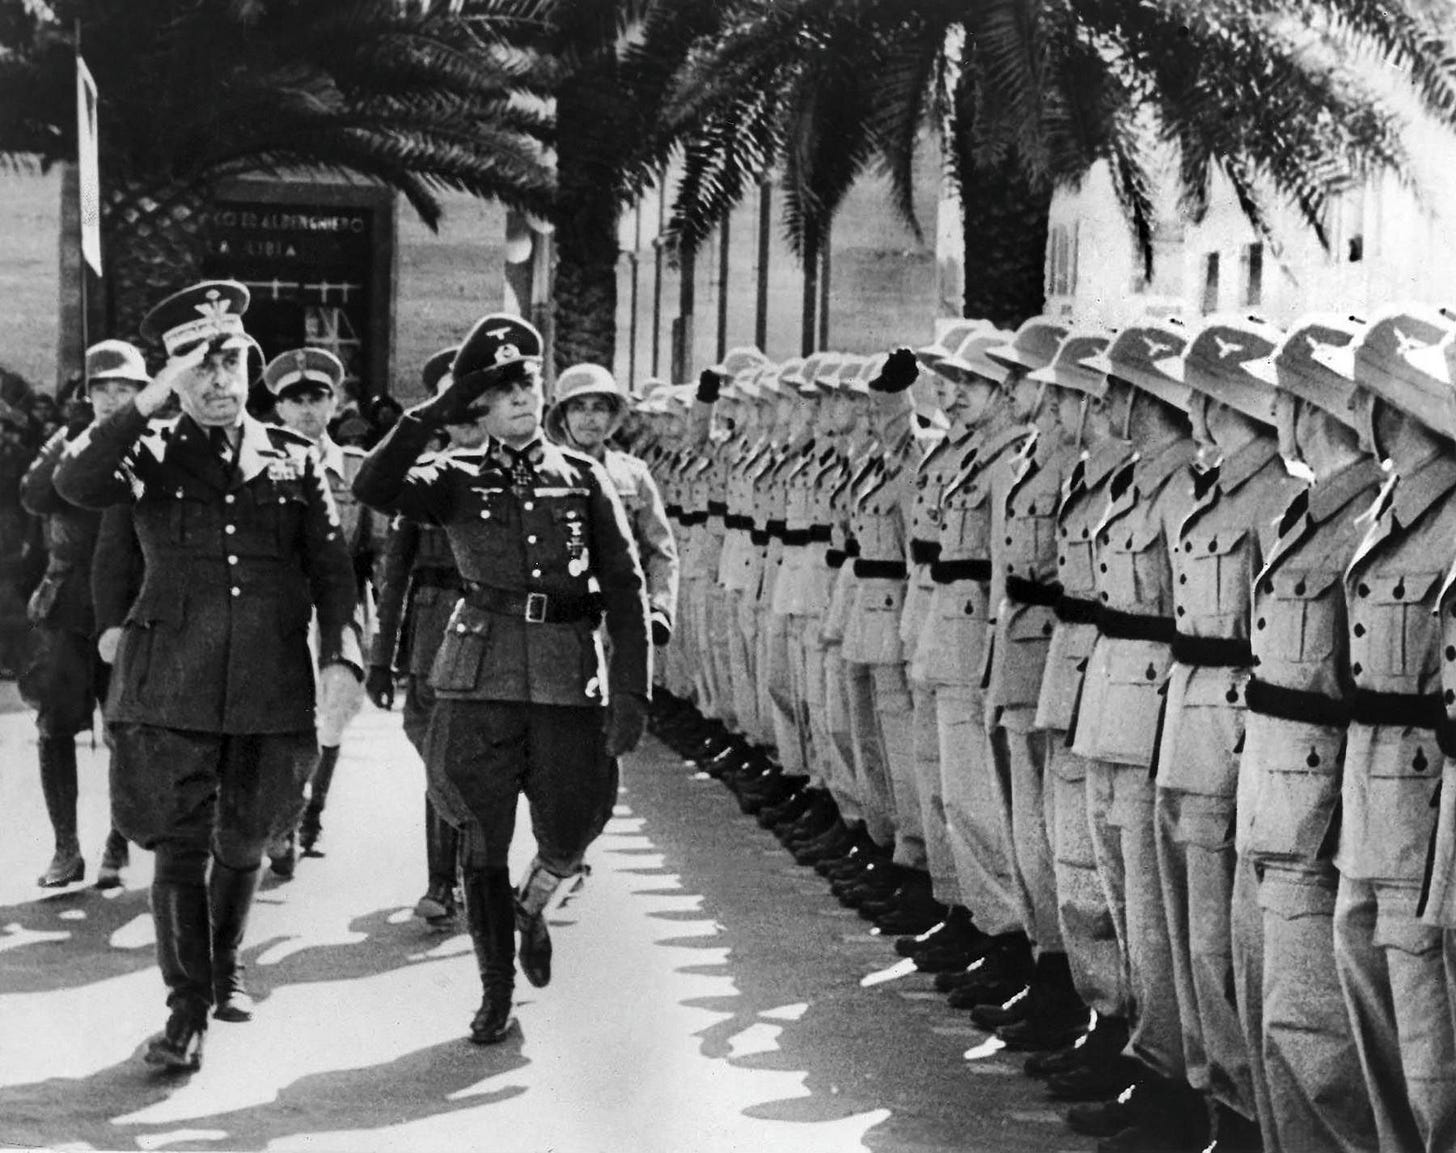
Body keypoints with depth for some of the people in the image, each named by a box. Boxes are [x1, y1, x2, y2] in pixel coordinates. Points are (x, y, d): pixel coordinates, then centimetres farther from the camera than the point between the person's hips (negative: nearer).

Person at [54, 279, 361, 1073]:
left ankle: (226, 967, 38)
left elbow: (332, 569, 7)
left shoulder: (293, 459, 9)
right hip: (173, 684, -2)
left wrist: (342, 657, -6)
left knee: (244, 841, 14)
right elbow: (73, 485, -17)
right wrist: (149, 400, -21)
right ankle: (188, 1008, 8)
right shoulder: (151, 451, 4)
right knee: (179, 846, -4)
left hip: (272, 688, 2)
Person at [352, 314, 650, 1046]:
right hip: (481, 673, -1)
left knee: (567, 840, 5)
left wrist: (631, 691, -4)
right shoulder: (458, 479, 5)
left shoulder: (585, 478, 6)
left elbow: (625, 588, 3)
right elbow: (374, 489, -14)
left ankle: (531, 907, 40)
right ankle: (496, 994, 20)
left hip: (569, 674, 1)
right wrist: (435, 411, -13)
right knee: (484, 843, 3)